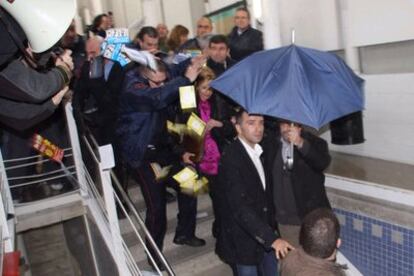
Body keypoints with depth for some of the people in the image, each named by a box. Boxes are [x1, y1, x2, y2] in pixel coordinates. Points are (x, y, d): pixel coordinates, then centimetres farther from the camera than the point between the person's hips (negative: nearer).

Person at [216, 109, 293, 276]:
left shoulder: (261, 151, 3)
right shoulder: (230, 159, -21)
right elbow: (240, 207, -27)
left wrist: (273, 231, 7)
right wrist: (272, 238, -31)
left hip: (265, 236, 7)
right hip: (243, 241, -7)